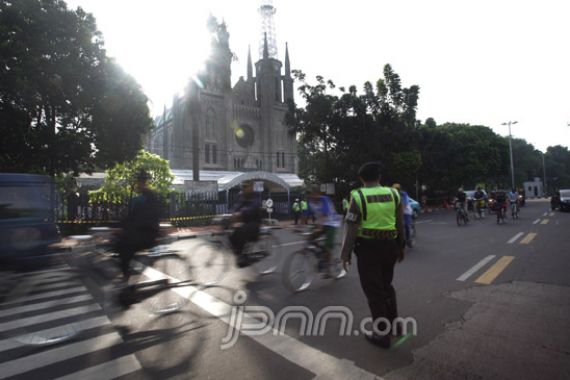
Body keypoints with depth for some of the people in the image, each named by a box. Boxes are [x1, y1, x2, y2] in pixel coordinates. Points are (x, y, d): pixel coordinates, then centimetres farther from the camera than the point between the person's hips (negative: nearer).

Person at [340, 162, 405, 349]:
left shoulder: (358, 196, -11)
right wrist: (401, 247, 19)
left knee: (374, 291, 7)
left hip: (368, 247, -5)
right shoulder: (394, 194, 2)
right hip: (389, 245, 5)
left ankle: (383, 335, 17)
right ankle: (393, 323, 35)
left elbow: (351, 228, -14)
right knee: (386, 286, 25)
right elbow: (400, 224, 7)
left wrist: (345, 253, -7)